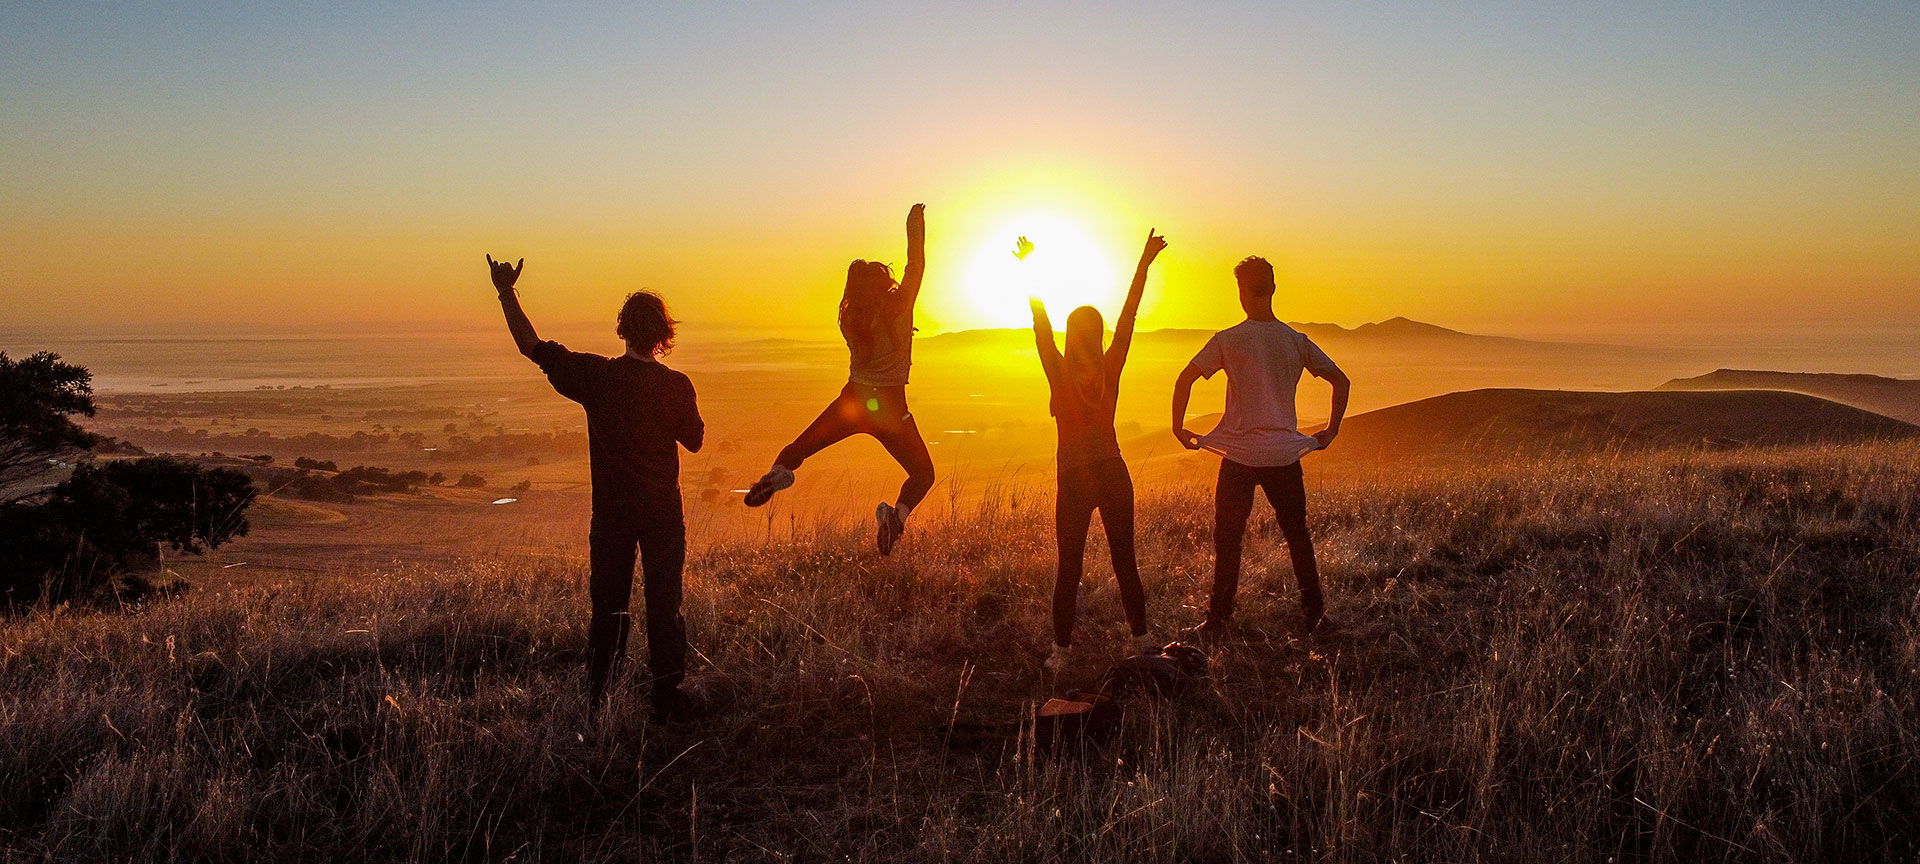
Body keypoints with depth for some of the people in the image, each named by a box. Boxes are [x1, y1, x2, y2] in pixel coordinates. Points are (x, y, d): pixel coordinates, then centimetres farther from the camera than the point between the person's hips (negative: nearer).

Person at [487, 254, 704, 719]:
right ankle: (667, 697, 11)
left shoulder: (597, 375, -8)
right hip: (663, 514, -1)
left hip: (611, 512, 2)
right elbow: (694, 440, 2)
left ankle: (595, 701, 14)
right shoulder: (675, 385, -11)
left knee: (608, 606, 11)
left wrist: (506, 293, 6)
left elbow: (532, 346, -2)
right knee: (664, 605, 6)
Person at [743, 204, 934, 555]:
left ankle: (777, 472, -16)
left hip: (852, 400, 3)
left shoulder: (849, 318, -1)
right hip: (890, 407, -3)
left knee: (801, 446, 19)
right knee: (923, 473, 9)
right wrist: (915, 227, 9)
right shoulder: (899, 308, -10)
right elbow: (916, 264, -2)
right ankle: (899, 512, -23)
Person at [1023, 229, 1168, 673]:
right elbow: (1129, 315, 1)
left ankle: (1062, 650, 5)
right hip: (1113, 473, 2)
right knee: (1124, 560, 11)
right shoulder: (1111, 368, -3)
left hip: (1073, 477, -2)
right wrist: (1144, 263, 5)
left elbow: (1041, 326, -3)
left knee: (1069, 567, 3)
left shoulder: (1059, 372, -9)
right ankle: (1141, 639, 16)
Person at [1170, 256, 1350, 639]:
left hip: (1239, 454, -3)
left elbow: (1184, 380, -11)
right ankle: (1312, 608, 20)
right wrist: (1332, 430, 15)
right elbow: (1341, 381, 7)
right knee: (1297, 534, 16)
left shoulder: (1228, 340, -6)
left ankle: (1218, 619, 8)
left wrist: (1178, 427, 0)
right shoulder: (1296, 341, 3)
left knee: (1228, 539, 6)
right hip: (1285, 453, 3)